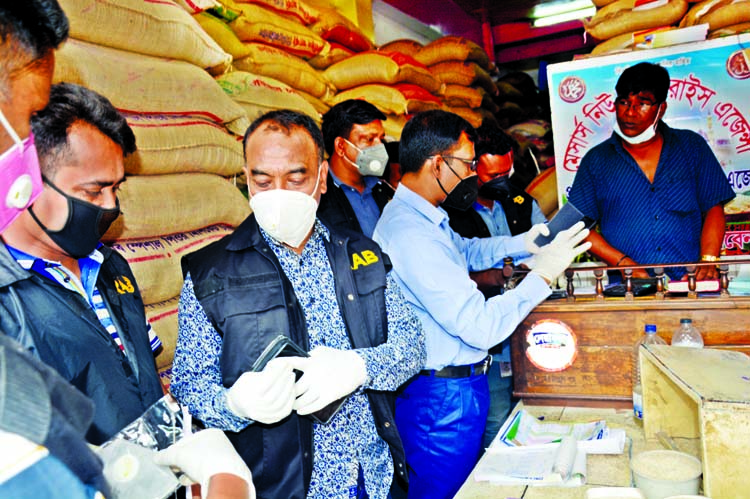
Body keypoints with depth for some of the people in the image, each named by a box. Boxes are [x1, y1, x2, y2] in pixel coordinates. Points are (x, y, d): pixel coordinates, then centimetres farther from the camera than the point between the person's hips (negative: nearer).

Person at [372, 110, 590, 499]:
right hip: (445, 395, -10)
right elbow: (481, 327, -30)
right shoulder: (412, 234, -28)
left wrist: (522, 243, 11)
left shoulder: (416, 214, 6)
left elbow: (464, 250, 26)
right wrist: (543, 273, -20)